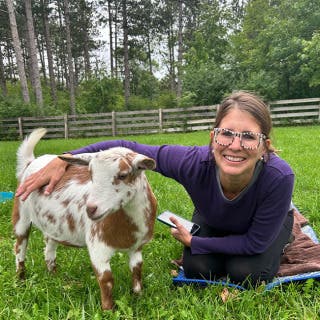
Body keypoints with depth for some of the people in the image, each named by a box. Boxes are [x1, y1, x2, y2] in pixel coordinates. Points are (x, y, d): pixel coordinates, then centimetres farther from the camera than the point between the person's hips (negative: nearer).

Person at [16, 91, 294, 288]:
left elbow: (255, 242, -28)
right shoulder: (194, 162, -41)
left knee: (244, 274, -21)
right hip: (212, 222, 1)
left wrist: (192, 242, -22)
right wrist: (63, 161, -35)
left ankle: (280, 243, 14)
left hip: (266, 227, 0)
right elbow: (127, 148, -30)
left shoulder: (279, 177, -43)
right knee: (198, 269, -17)